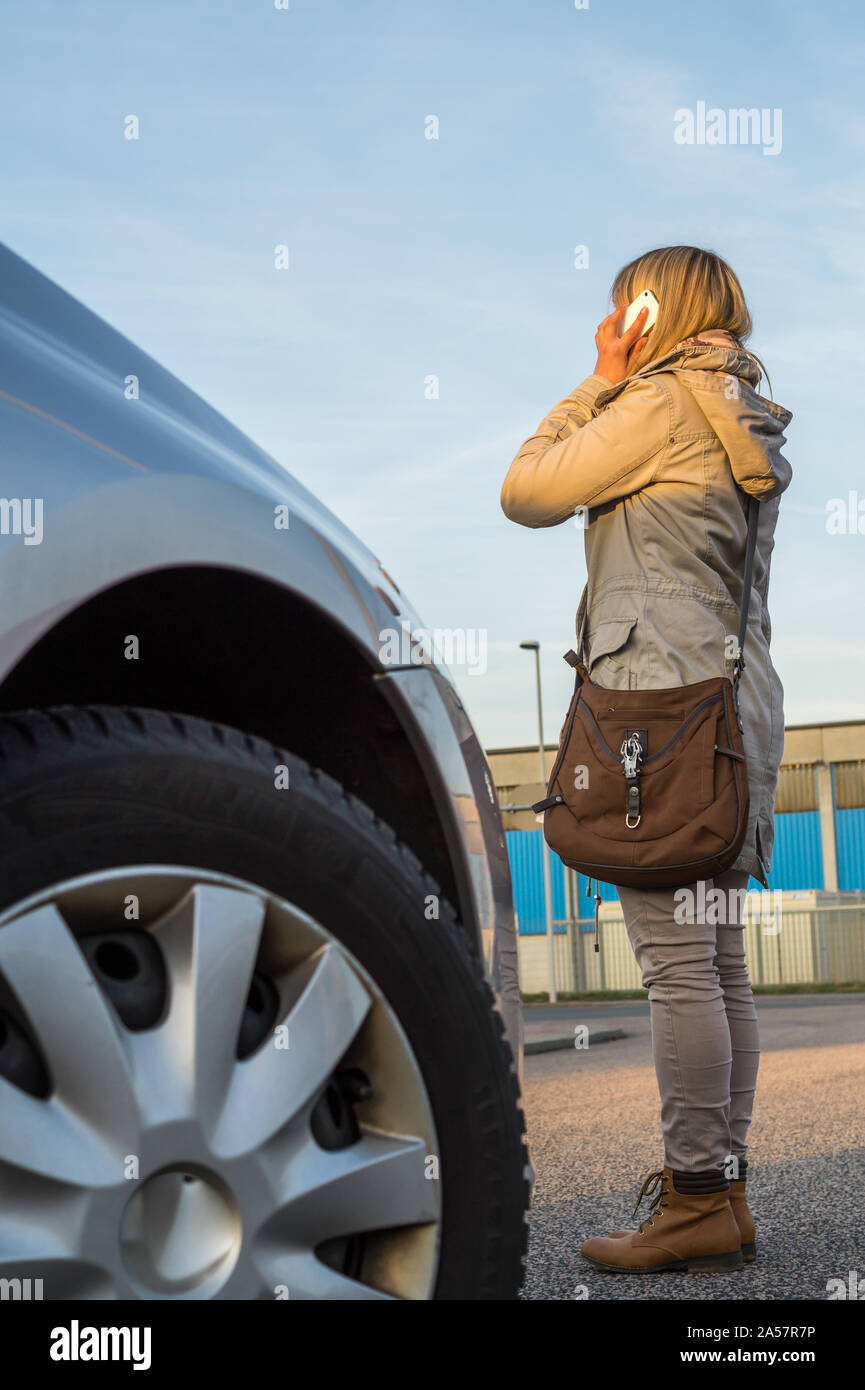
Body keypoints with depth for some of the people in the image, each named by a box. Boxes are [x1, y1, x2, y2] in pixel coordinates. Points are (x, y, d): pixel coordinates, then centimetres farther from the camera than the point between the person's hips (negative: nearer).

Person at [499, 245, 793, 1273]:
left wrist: (600, 380, 6)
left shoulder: (662, 402, -7)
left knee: (678, 961, -8)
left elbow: (526, 492, 0)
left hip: (665, 697, -10)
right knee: (719, 964, 9)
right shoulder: (746, 424, 21)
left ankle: (697, 1200, -4)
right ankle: (721, 1187, 14)